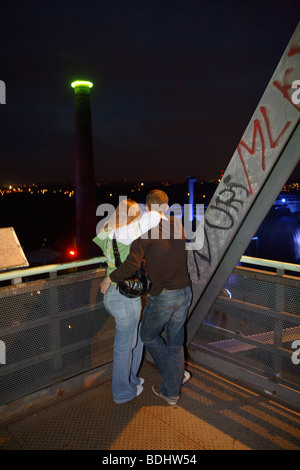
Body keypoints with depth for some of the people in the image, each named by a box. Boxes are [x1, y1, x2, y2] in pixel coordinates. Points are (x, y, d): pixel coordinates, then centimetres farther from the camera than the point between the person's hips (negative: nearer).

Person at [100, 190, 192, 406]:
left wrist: (110, 278, -8)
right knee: (175, 343, 17)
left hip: (163, 295, -6)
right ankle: (172, 391, 30)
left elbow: (132, 264, -23)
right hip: (185, 292, 6)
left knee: (149, 336, 20)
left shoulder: (147, 229, -13)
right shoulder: (177, 224, 5)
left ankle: (178, 374, 29)